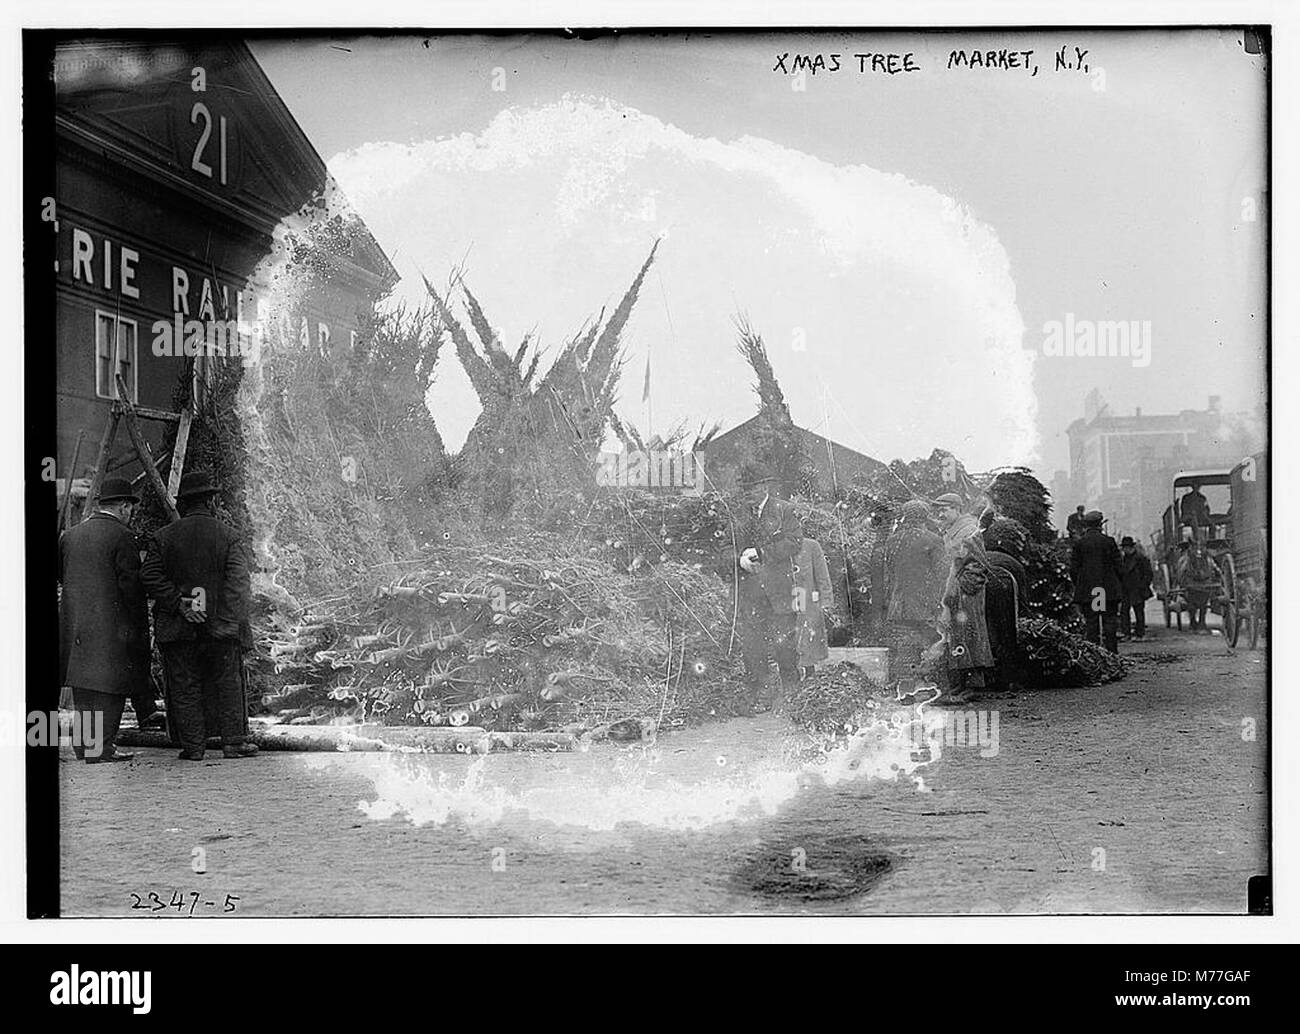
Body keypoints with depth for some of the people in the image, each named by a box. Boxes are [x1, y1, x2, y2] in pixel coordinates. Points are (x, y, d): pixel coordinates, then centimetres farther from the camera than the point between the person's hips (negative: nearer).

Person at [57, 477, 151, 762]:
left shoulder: (70, 535, 11)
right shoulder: (121, 536, -10)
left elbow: (62, 576, 16)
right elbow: (131, 583, -13)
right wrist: (141, 624, -6)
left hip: (74, 621, 7)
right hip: (111, 623, -7)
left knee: (84, 689, 14)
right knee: (109, 687, -3)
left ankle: (84, 743, 19)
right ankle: (101, 747, -5)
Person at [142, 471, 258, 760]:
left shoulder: (164, 538, 3)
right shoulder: (227, 536, -1)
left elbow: (151, 579, -6)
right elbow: (238, 581, -9)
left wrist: (178, 604, -8)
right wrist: (231, 621, -11)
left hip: (177, 628, 1)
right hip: (220, 628, -1)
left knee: (184, 689, 7)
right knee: (228, 685, 8)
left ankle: (193, 746, 8)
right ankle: (234, 742, 9)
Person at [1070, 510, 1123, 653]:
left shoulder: (1078, 544, 1)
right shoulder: (1109, 541, -1)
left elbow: (1073, 570, 1)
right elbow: (1117, 565, 0)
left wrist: (1079, 586, 12)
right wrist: (1117, 584, 10)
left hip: (1086, 590, 1)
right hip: (1109, 589, -1)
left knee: (1090, 621, 2)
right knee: (1110, 620, 3)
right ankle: (1112, 652, 0)